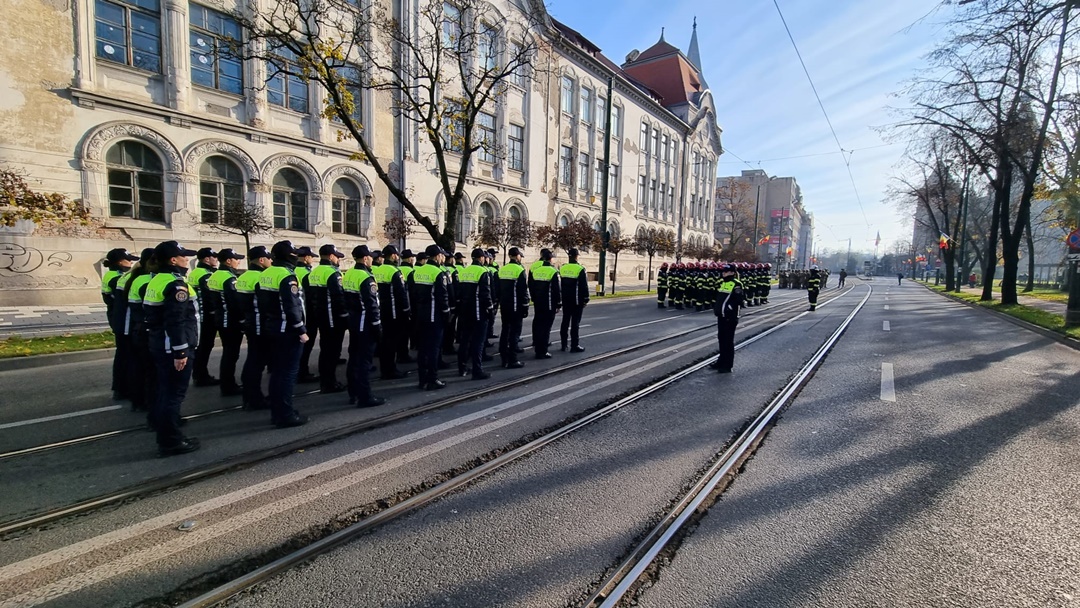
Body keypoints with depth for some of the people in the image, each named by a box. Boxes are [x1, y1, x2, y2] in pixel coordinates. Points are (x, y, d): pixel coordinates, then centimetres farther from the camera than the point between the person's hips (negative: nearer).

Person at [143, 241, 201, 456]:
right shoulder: (176, 284, -19)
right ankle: (171, 441, 5)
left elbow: (152, 313, 19)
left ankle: (164, 432, 30)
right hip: (173, 348, -10)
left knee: (165, 390, 19)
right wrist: (180, 352, -23)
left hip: (159, 345, 10)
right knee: (174, 394, -2)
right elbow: (176, 322, -25)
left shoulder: (156, 281, 13)